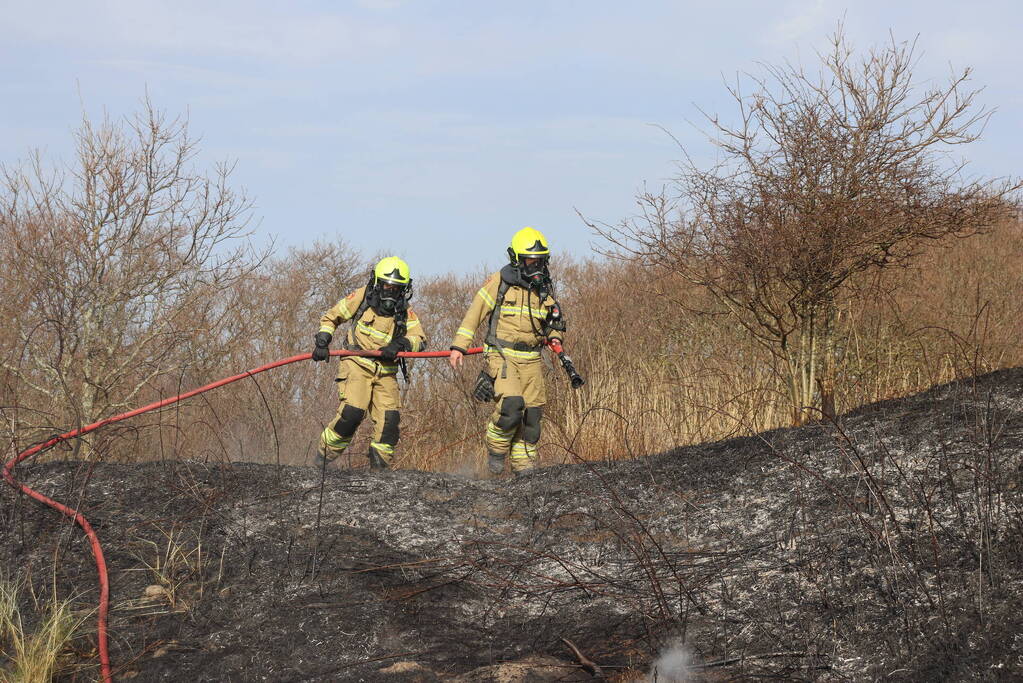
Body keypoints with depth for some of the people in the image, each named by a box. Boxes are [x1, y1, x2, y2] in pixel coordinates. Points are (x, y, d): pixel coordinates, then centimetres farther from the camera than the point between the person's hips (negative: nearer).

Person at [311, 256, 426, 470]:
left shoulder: (406, 313, 6)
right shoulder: (361, 297, 2)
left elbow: (420, 339, -7)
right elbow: (330, 318, 11)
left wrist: (400, 344, -27)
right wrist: (322, 342, -4)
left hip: (386, 371, 3)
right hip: (357, 364, -3)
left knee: (390, 418, -10)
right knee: (352, 412, -21)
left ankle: (379, 468, 4)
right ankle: (323, 456, -3)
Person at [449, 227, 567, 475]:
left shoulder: (543, 289, 12)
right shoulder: (499, 282, -3)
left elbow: (552, 320, 27)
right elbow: (474, 314, 0)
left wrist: (554, 336, 4)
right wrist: (458, 347, -5)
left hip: (531, 359, 5)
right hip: (502, 355, -5)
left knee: (532, 412, 0)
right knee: (511, 405, -22)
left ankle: (523, 464, 12)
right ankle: (496, 447, 3)